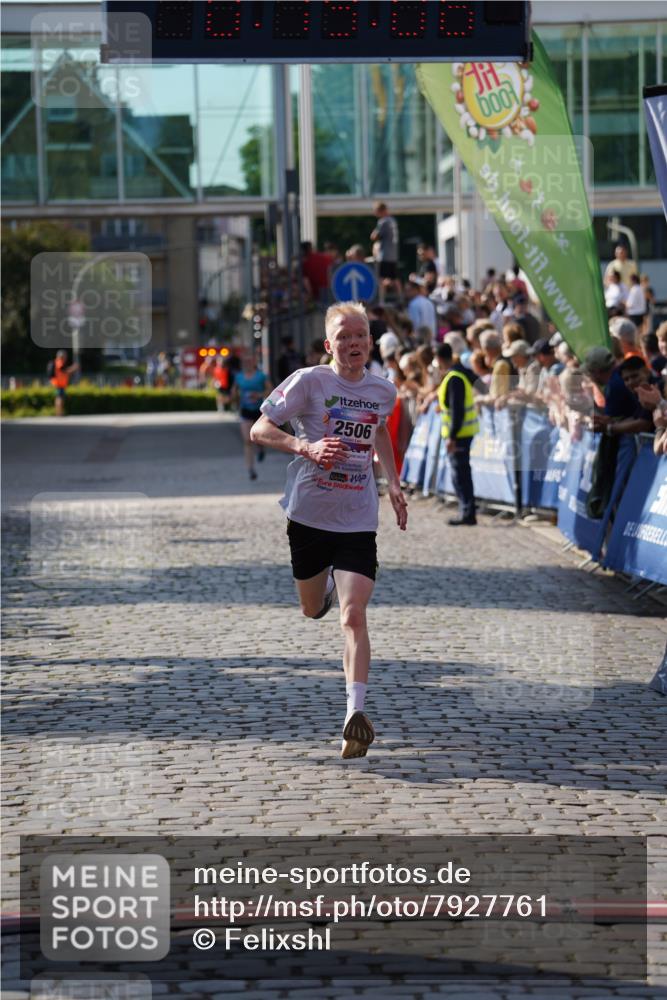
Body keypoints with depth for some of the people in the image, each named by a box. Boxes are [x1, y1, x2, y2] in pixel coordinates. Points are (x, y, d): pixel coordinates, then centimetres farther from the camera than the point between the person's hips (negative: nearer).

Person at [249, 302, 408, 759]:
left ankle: (356, 711, -19)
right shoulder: (309, 382, -10)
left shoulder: (384, 391, 3)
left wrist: (393, 483, 17)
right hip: (309, 514, 0)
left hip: (358, 520, 1)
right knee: (313, 609, 19)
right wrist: (307, 448, -25)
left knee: (353, 615, -14)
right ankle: (328, 583, 57)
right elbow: (259, 430, -10)